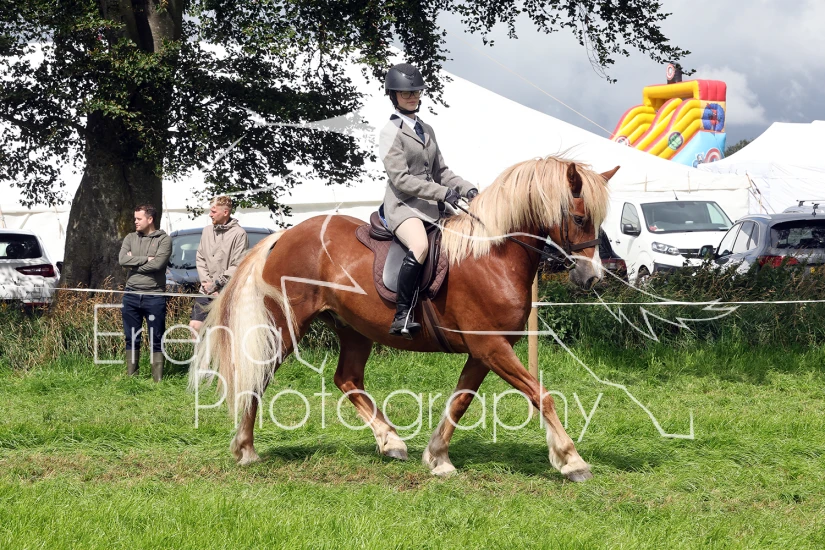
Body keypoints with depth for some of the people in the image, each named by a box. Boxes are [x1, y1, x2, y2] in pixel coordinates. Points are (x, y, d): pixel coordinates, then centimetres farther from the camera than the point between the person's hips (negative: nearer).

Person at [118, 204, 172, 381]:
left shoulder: (164, 240, -2)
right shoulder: (130, 238, 10)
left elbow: (157, 263, -17)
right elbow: (122, 260, -6)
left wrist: (134, 261, -7)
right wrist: (145, 259, -11)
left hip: (154, 296, -4)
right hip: (131, 295, 4)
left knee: (156, 340, 2)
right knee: (131, 338, 10)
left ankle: (158, 378, 5)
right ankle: (131, 376, 17)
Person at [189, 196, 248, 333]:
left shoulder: (238, 233, -9)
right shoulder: (207, 231, 11)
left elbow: (237, 266, -12)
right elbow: (200, 259, 13)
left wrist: (217, 283, -12)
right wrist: (206, 281, -2)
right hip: (205, 293, 6)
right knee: (195, 325, 0)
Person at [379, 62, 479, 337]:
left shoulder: (426, 130, 19)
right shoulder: (392, 132, -4)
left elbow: (441, 171, 21)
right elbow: (400, 179, -14)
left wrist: (467, 189, 2)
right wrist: (443, 192, -20)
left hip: (431, 206, 8)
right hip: (402, 204, -8)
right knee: (420, 246, -36)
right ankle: (402, 316, -32)